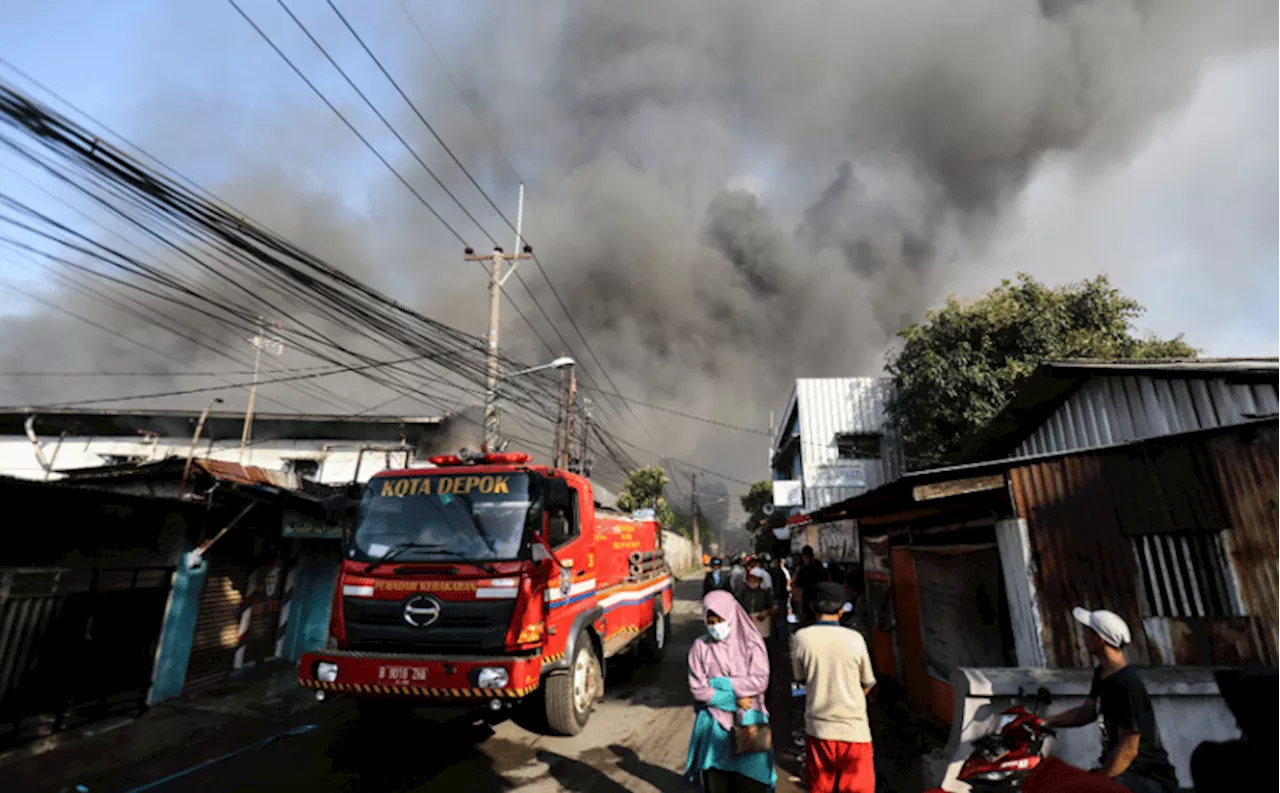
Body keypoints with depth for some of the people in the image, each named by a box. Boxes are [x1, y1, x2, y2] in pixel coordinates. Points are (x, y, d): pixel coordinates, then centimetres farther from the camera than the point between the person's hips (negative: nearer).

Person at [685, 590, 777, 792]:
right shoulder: (700, 646, -5)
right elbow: (698, 689, -7)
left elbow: (760, 681, -12)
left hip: (748, 723, 0)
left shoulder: (751, 642, -5)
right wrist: (734, 701, -12)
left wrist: (720, 683, -11)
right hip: (714, 725, 1)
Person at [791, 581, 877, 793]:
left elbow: (800, 677, 4)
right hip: (854, 727, -1)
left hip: (818, 727, 1)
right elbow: (868, 684, 3)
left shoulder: (802, 637, -10)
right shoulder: (855, 639, -10)